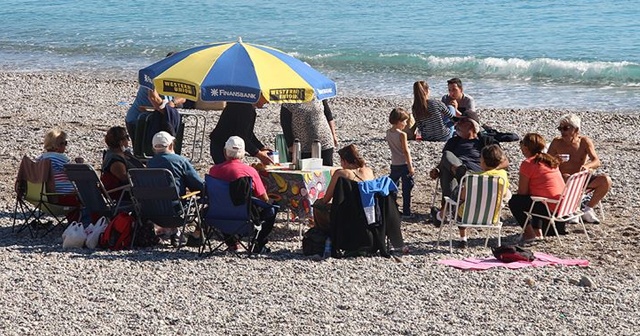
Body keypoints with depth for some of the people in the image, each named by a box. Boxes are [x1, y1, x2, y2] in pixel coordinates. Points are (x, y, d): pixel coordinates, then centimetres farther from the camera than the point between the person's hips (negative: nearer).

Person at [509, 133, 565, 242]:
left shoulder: (527, 163, -8)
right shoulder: (549, 160, 16)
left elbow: (522, 192, -5)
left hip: (550, 208, -9)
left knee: (514, 202, 6)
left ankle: (529, 233, 5)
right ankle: (538, 231, 27)